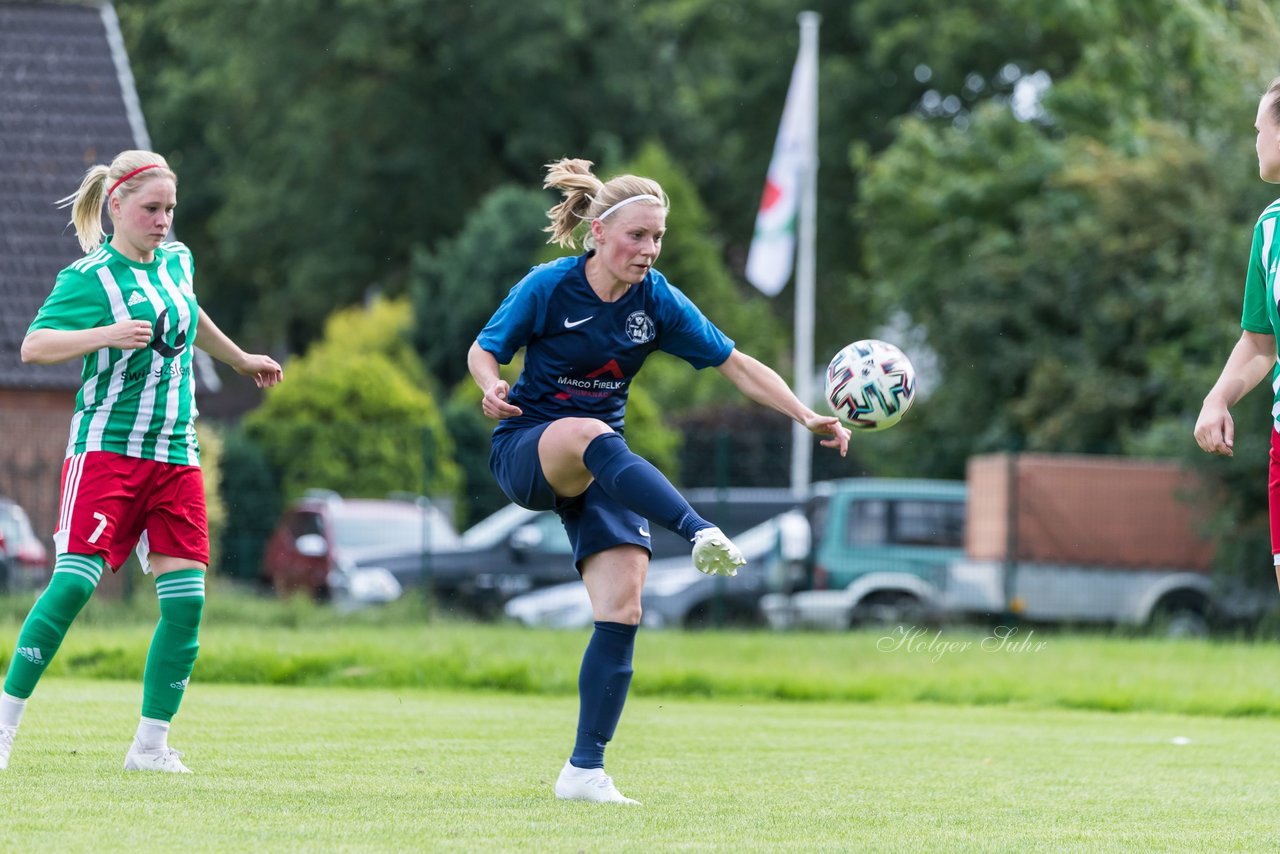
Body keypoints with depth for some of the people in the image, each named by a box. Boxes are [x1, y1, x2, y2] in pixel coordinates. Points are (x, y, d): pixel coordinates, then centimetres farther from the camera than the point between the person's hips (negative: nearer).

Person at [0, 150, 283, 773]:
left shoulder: (177, 261, 12)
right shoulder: (89, 277, -8)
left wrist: (240, 360, 46)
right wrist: (107, 335, -32)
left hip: (176, 456, 6)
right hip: (108, 448, -6)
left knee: (186, 600, -3)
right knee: (74, 582, -17)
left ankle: (151, 746, 4)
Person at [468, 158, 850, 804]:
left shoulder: (658, 302, -3)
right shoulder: (548, 288, -11)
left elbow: (736, 364, 1)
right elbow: (483, 350, 0)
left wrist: (808, 417, -9)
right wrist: (492, 389, -23)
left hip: (601, 469, 4)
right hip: (527, 450, -4)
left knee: (622, 610, -13)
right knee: (592, 434, -40)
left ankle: (585, 770, -6)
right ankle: (701, 535, -60)